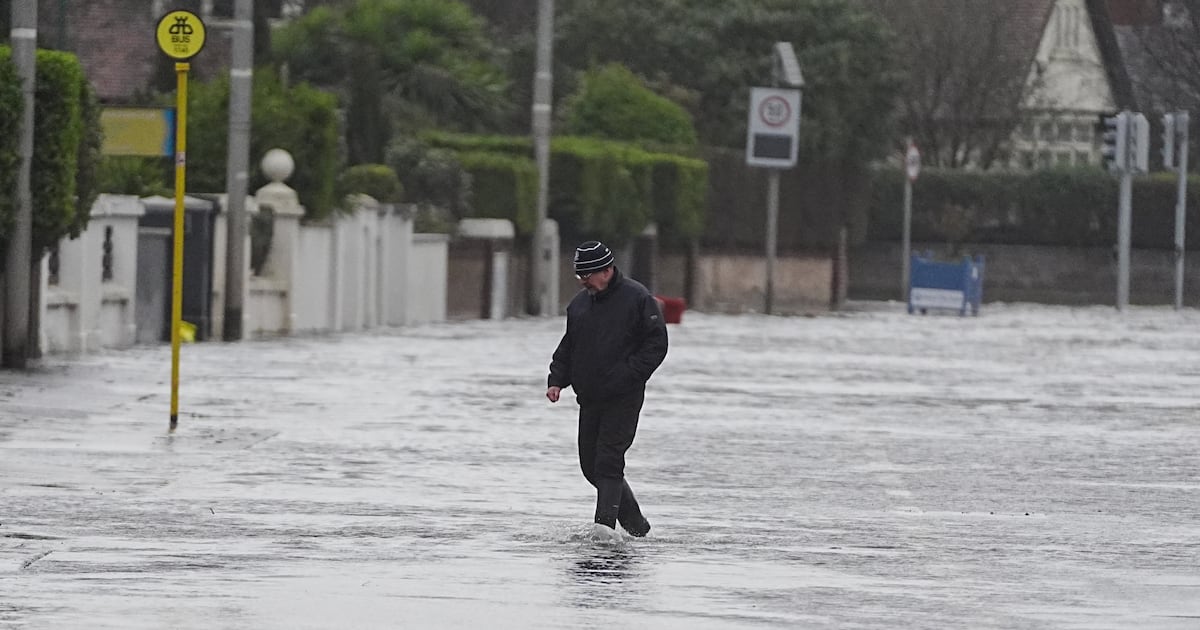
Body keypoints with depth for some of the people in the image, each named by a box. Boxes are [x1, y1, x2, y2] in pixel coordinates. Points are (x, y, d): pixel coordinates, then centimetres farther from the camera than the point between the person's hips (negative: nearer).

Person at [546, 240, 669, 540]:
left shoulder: (637, 298, -7)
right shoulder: (579, 302, 13)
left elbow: (657, 343, -9)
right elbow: (567, 347, 21)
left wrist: (628, 374, -18)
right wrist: (556, 380, 6)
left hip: (623, 398, -7)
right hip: (590, 398, 7)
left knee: (608, 461, -15)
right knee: (590, 465, 7)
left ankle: (605, 523, -17)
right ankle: (635, 523, 19)